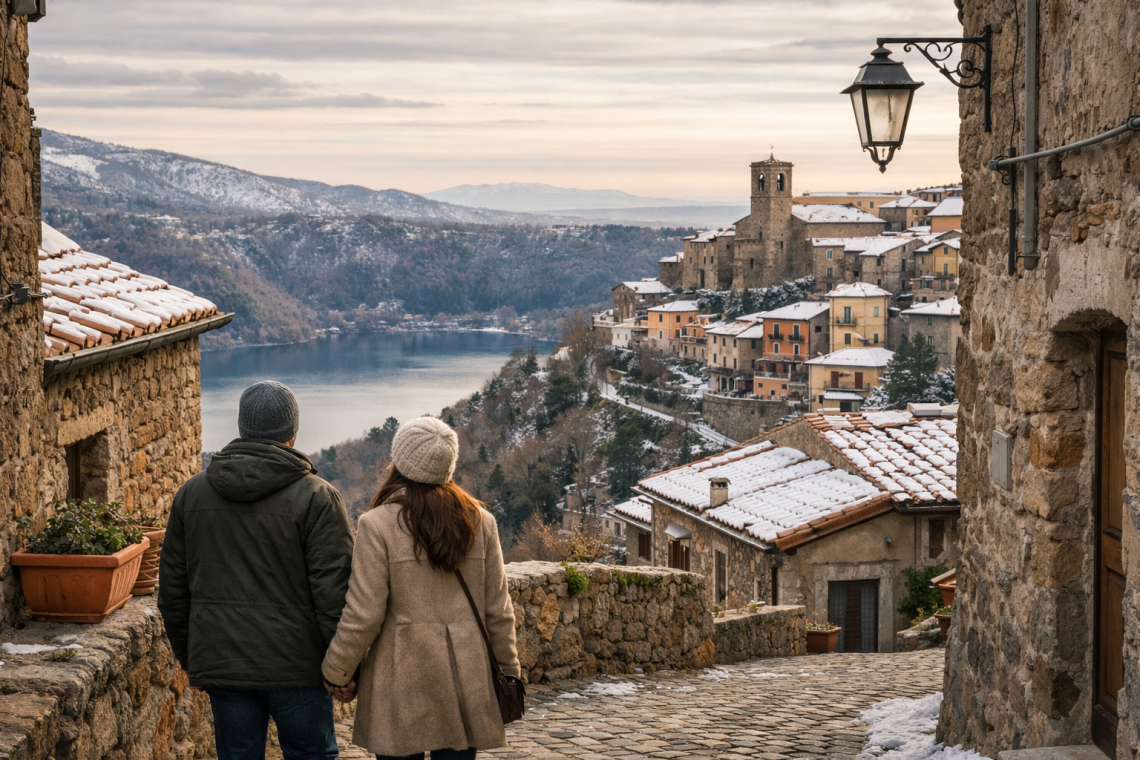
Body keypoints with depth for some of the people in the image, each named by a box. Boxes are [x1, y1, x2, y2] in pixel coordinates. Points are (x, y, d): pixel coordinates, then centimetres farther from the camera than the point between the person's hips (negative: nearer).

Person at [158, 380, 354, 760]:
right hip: (297, 665, -3)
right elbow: (334, 593, -12)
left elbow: (172, 590, 11)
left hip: (221, 666, 4)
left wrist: (188, 657, 20)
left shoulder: (191, 493, 6)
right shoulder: (317, 498, -10)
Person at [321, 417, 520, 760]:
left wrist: (336, 671, 3)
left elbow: (364, 614, -10)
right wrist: (509, 668, 17)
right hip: (467, 678, 4)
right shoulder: (480, 521, 3)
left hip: (403, 679, -4)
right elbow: (498, 610, 6)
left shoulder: (378, 524, -10)